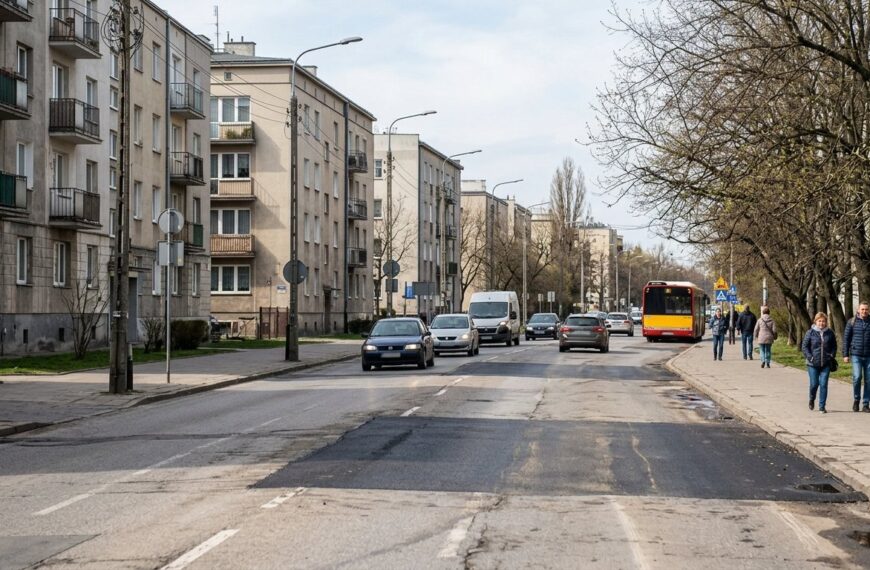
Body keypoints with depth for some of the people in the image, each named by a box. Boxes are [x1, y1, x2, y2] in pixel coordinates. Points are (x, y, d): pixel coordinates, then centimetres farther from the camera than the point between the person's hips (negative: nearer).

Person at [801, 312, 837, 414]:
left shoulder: (830, 333, 3)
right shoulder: (810, 333, -3)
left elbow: (834, 346, 15)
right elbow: (804, 346, 1)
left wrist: (832, 356, 1)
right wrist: (810, 357, -9)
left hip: (826, 364, 1)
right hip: (813, 364, -1)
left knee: (823, 384, -3)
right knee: (814, 384, 3)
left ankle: (822, 406, 4)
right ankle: (811, 399, 34)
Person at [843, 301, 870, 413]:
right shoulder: (852, 322, 3)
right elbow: (846, 339, 5)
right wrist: (845, 354, 0)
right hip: (856, 355, -1)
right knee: (857, 377, -15)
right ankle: (856, 399, 7)